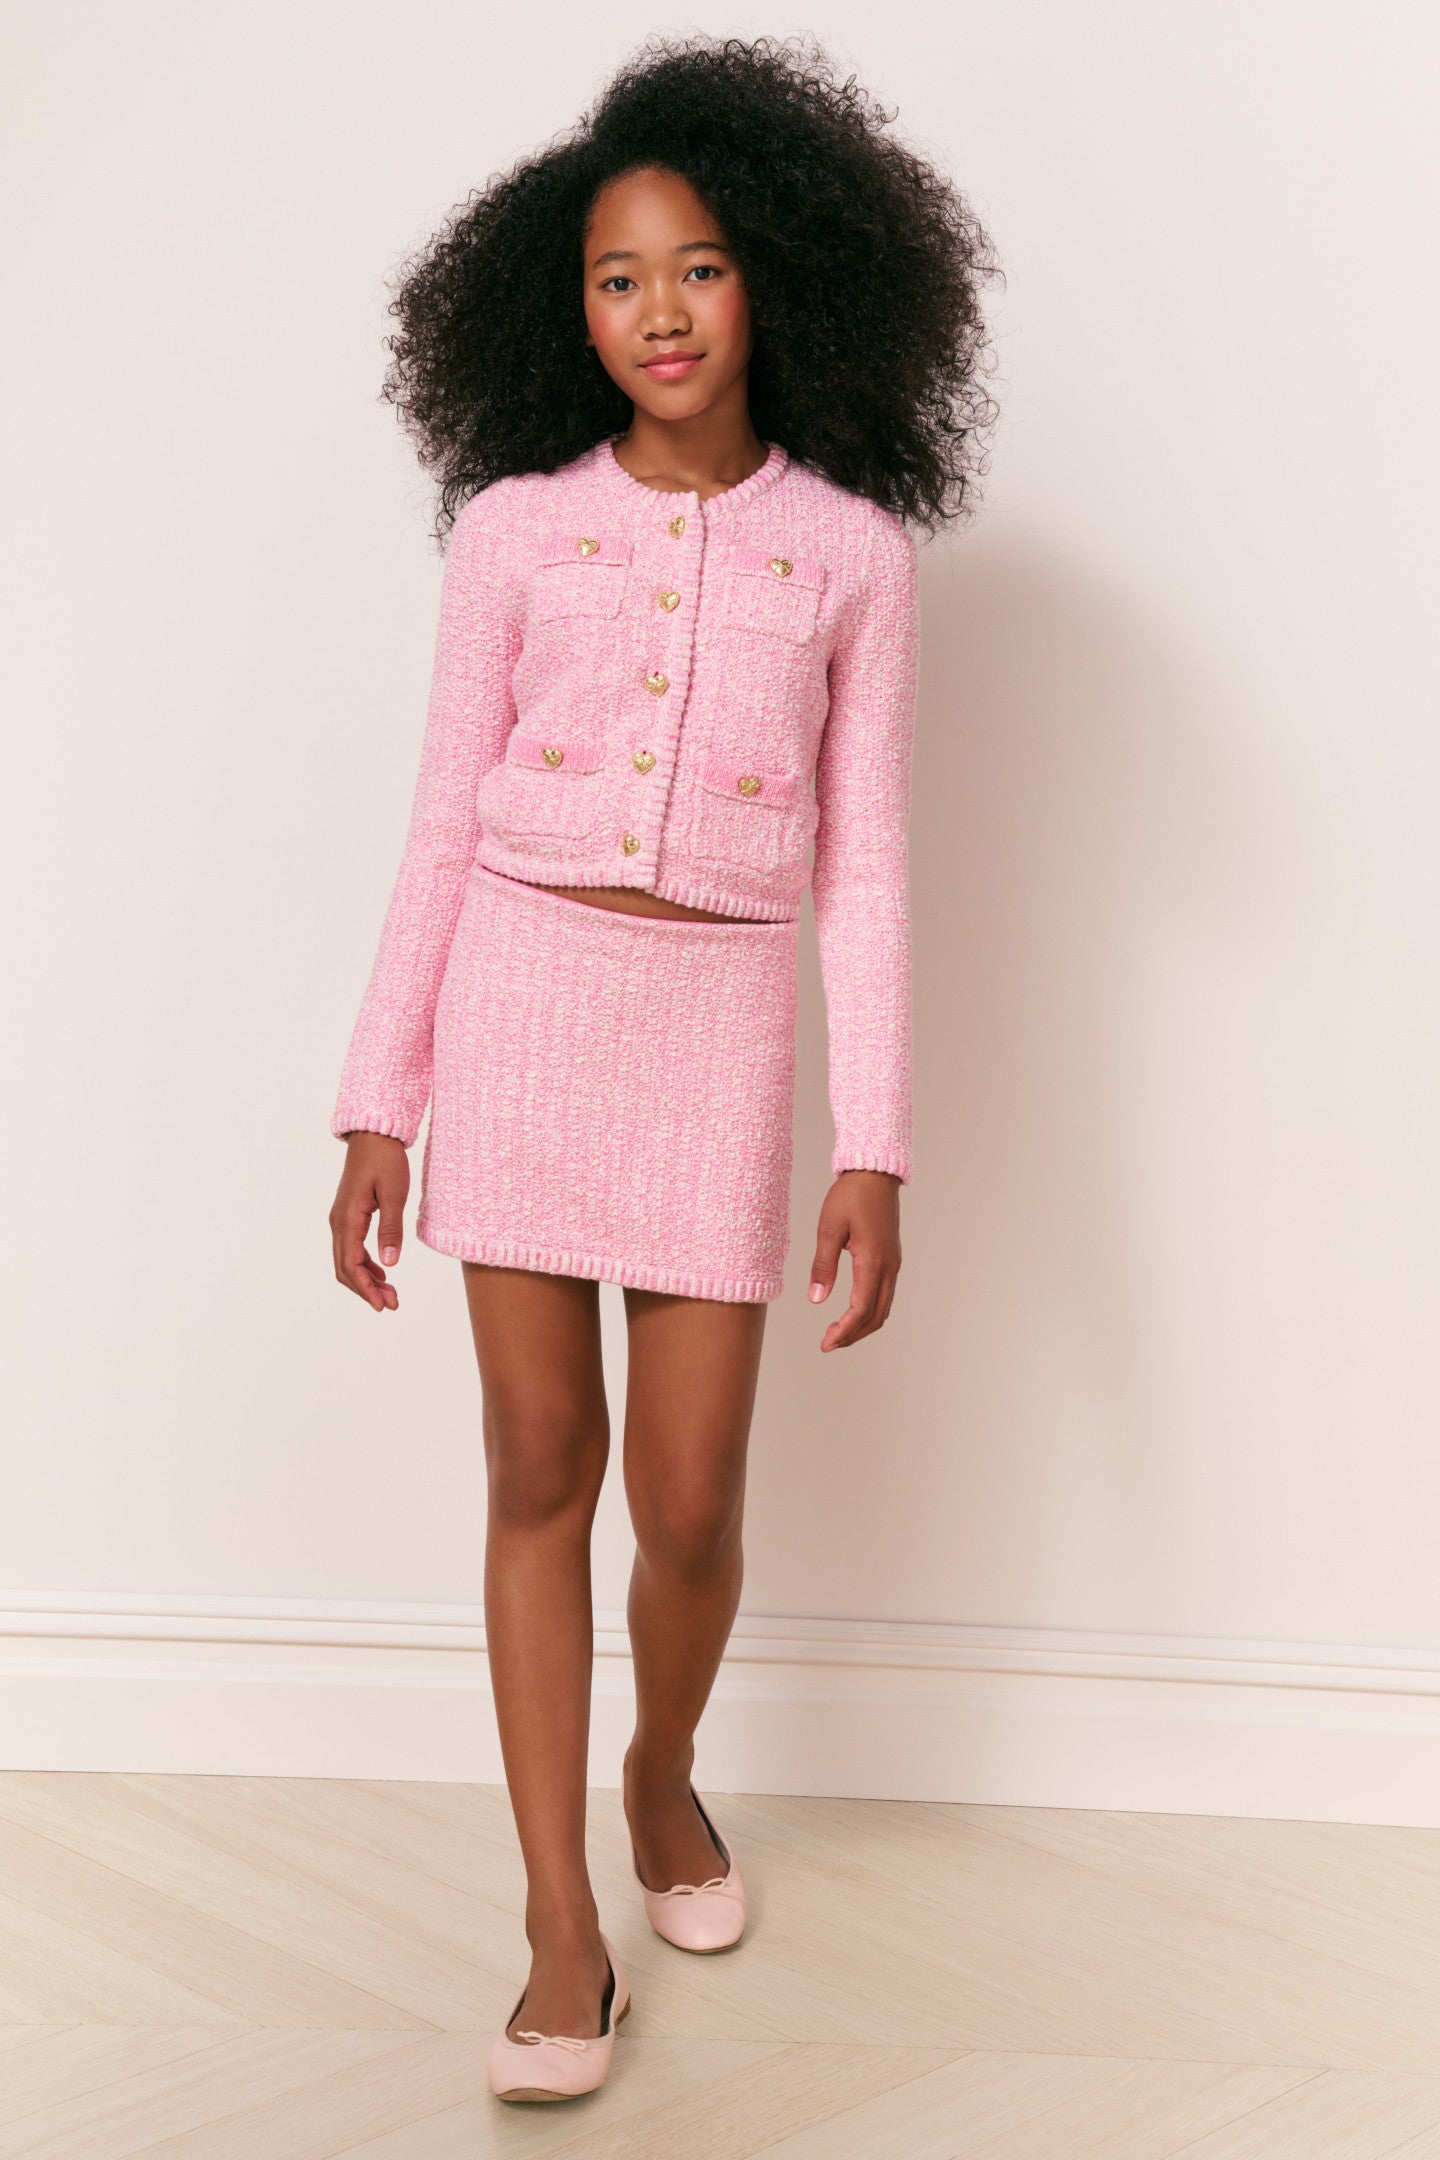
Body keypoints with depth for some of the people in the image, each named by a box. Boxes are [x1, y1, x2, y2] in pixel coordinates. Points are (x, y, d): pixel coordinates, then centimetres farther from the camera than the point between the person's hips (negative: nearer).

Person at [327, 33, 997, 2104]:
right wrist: (378, 1108, 1)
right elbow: (441, 829, 5)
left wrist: (876, 1148, -3)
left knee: (690, 1503, 2)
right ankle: (567, 1933, 13)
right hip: (519, 994, 0)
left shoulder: (852, 549, 4)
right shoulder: (514, 528, 3)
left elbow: (862, 867, 3)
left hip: (719, 1021, 0)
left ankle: (662, 1767, 36)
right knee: (540, 1467, 2)